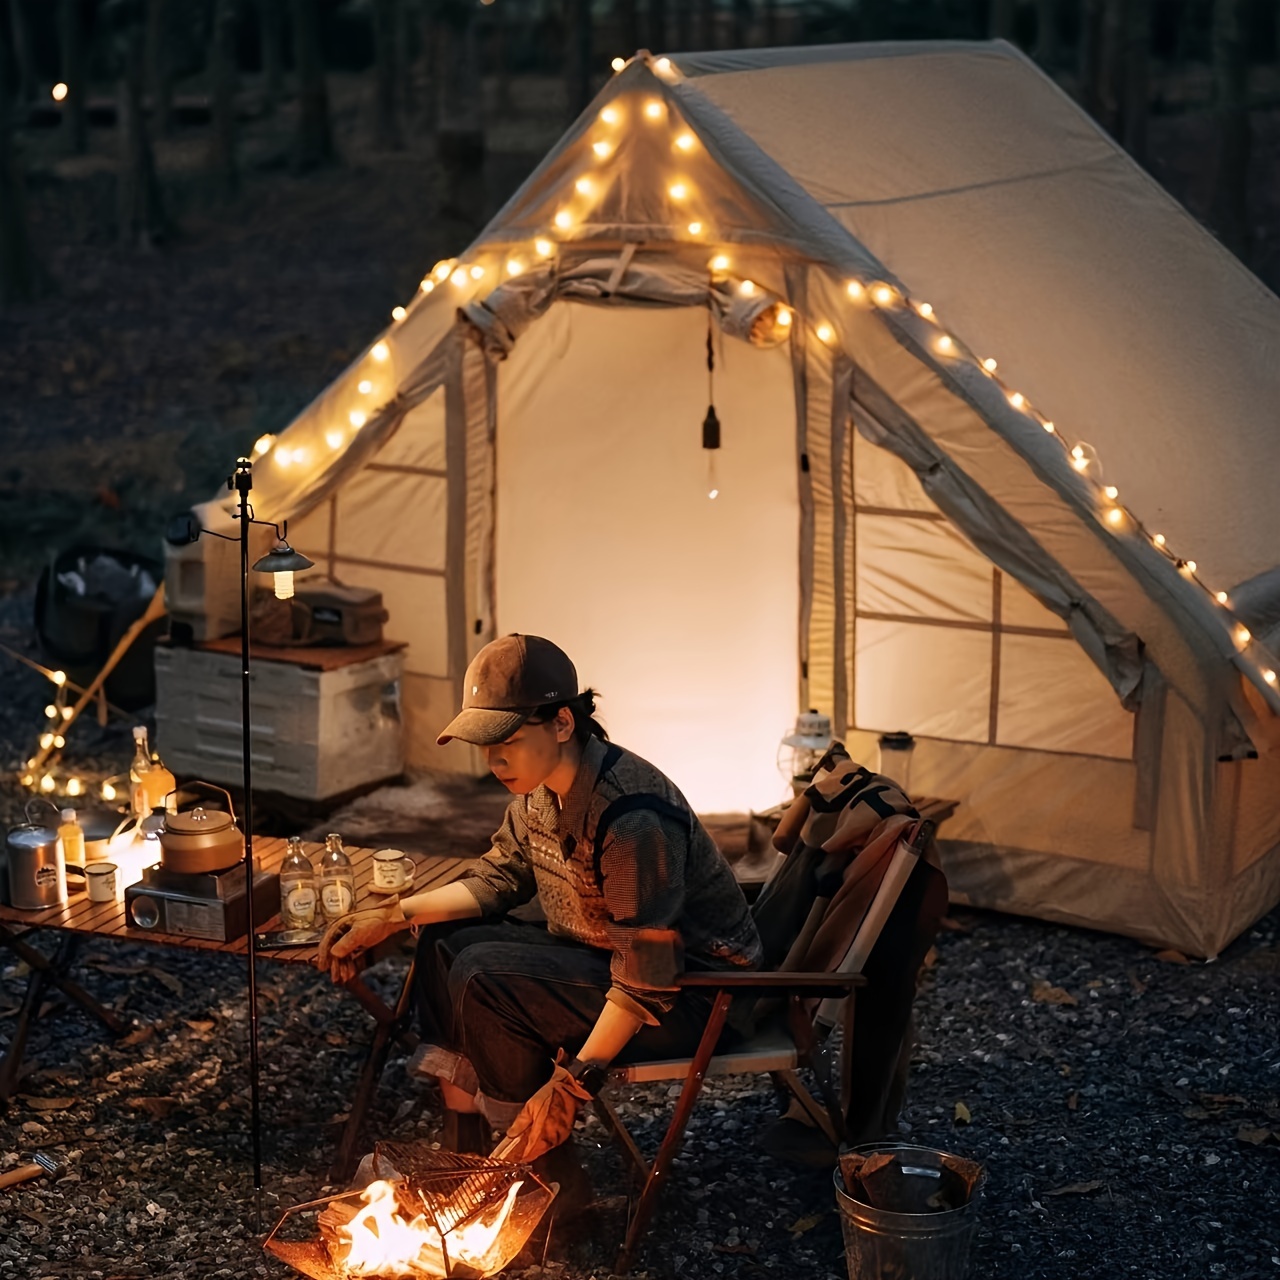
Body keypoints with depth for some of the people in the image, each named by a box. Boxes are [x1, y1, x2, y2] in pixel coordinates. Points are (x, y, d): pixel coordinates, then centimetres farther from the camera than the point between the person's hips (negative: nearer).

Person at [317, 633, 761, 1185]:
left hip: (689, 987, -10)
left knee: (487, 979, -23)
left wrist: (573, 1083, -31)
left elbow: (645, 981, -30)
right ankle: (460, 1151, 7)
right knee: (445, 942, 7)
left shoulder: (633, 818, -30)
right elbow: (498, 878, 11)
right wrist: (391, 918, 0)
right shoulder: (542, 787, -2)